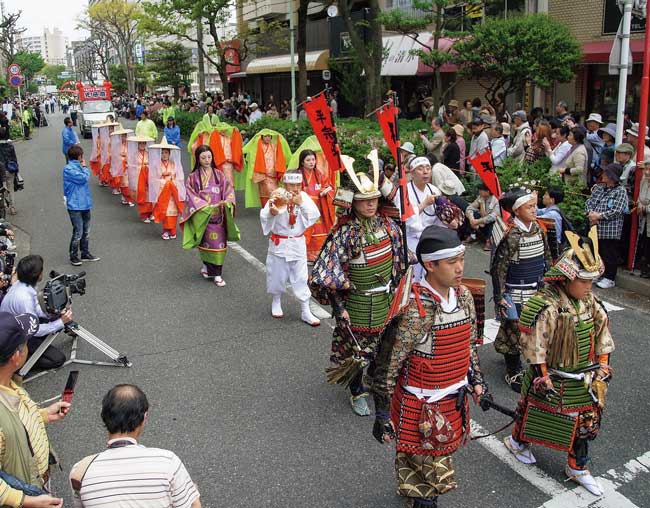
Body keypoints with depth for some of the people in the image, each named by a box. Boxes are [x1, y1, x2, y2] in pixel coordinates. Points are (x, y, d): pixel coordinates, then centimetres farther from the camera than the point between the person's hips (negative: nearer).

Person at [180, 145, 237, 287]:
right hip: (202, 217, -2)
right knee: (207, 243, 5)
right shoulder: (193, 177, -1)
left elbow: (229, 189, 1)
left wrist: (228, 201, -19)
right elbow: (191, 196, -7)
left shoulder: (219, 174, 6)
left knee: (219, 243, 0)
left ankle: (216, 273, 9)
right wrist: (206, 206, -17)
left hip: (218, 216, 2)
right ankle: (208, 266, 30)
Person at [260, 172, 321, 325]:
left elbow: (315, 215, -17)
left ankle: (305, 312, 12)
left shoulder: (304, 197, -5)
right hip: (278, 243, -1)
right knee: (277, 275, 13)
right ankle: (276, 302, 39)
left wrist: (301, 203, -30)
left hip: (297, 244, 1)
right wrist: (271, 211, -46)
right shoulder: (277, 197, -12)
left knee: (301, 278, 3)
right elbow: (264, 217, -23)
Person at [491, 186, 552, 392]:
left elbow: (547, 257, 14)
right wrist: (499, 297, -17)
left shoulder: (538, 229, 2)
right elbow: (498, 268, -18)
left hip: (537, 292, 7)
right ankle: (513, 373, 20)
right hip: (517, 295, -7)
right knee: (514, 331, 5)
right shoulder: (512, 235, -20)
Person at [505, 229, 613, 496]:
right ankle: (517, 442, 45)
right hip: (553, 380, -6)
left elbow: (602, 337, 7)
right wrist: (542, 379, -20)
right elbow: (535, 346, -24)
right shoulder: (547, 306, -26)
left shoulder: (590, 303, -3)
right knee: (534, 414, 16)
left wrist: (602, 371, 5)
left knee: (586, 422, 15)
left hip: (583, 381, 6)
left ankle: (577, 468, 35)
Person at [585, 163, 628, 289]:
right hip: (595, 228, 7)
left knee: (609, 255, 2)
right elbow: (588, 202, 10)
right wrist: (590, 213, -10)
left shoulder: (620, 191, -9)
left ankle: (609, 279, 12)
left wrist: (599, 216, -18)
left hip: (610, 230, -6)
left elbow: (616, 211, -17)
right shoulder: (598, 187, 11)